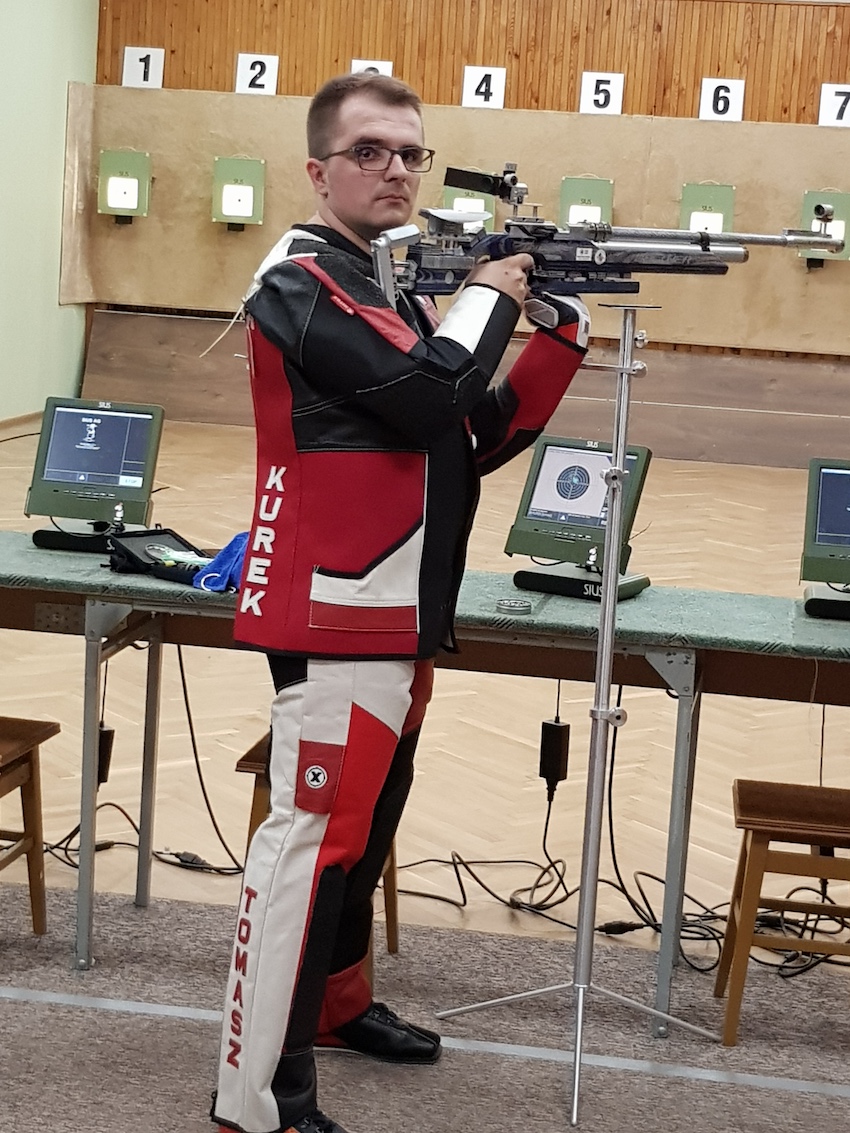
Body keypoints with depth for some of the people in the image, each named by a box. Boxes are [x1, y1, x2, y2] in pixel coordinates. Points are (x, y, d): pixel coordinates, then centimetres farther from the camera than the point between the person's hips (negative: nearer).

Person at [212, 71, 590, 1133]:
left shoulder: (387, 288, 18)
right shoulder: (303, 285, -12)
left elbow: (481, 436, 15)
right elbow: (434, 397, -25)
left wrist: (558, 329, 4)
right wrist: (487, 297, -8)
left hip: (399, 613, 10)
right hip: (337, 614, -10)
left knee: (366, 823, 20)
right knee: (314, 833, -10)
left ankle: (335, 999, 36)